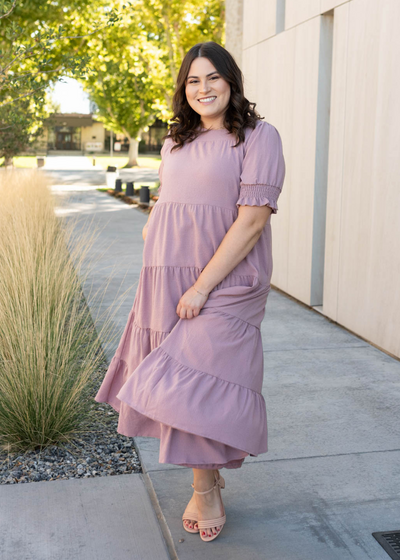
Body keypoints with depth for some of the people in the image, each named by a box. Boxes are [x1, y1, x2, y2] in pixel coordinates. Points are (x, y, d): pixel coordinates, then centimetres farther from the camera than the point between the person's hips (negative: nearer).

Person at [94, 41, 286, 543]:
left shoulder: (258, 137, -8)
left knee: (196, 382, -7)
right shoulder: (176, 141, 14)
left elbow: (252, 219, -16)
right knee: (185, 384, 10)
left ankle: (205, 490, 16)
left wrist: (202, 286, -20)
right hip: (169, 279, 6)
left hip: (224, 282, -6)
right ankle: (209, 477, 29)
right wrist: (152, 227, 5)